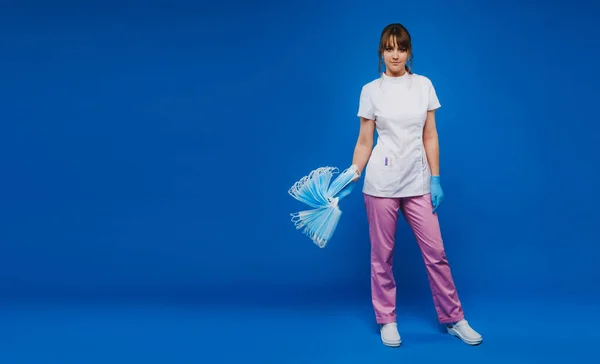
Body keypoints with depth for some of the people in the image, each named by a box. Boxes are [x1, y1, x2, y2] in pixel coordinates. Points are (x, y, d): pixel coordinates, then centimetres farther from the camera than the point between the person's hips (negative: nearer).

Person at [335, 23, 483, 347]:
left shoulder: (424, 85, 5)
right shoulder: (371, 91, -1)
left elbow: (430, 137, 6)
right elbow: (364, 142, 2)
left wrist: (436, 179, 1)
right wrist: (350, 180, -5)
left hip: (418, 183, 2)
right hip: (381, 182, -2)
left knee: (435, 252, 5)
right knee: (382, 254, 6)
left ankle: (453, 319, 19)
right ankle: (387, 321, 21)